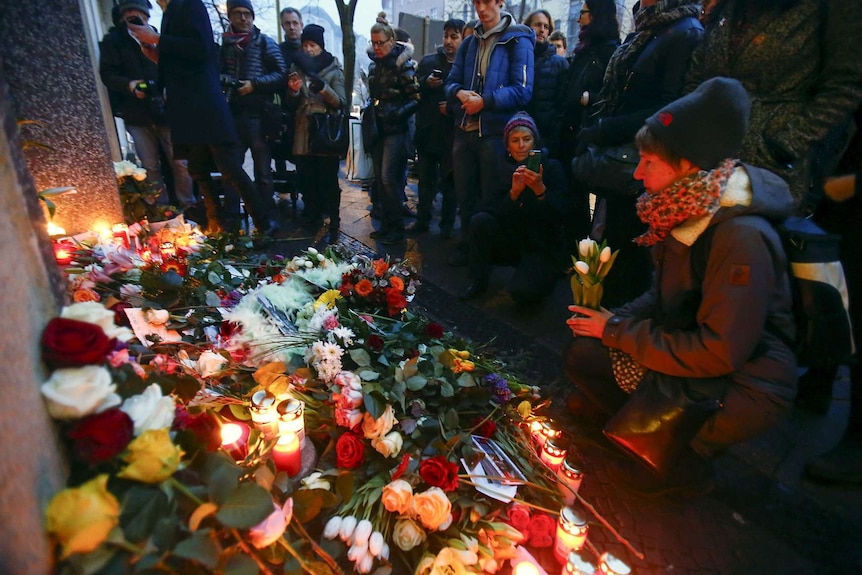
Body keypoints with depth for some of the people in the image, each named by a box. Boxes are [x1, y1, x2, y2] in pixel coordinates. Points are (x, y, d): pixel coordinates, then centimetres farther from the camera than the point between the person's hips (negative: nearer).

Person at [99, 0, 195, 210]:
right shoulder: (112, 41, 12)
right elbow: (107, 74, 3)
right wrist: (128, 85, -17)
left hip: (164, 110, 0)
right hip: (136, 114, 0)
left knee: (180, 163, -4)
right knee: (151, 167, 0)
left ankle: (188, 207, 6)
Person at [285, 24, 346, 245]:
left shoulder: (334, 69, 1)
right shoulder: (297, 66, 12)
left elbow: (341, 103, -8)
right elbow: (292, 102, 14)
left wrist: (323, 88, -23)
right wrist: (293, 90, -8)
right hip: (303, 133, 4)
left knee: (328, 180, -7)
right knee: (306, 178, 6)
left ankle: (333, 224, 0)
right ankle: (312, 218, 21)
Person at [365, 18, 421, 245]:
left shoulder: (403, 65, -7)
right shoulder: (374, 66, 15)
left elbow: (416, 98, -12)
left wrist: (398, 113, -22)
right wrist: (371, 112, 14)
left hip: (396, 130, -8)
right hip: (378, 129, 8)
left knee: (388, 178, -12)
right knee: (379, 178, 7)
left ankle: (396, 228, -2)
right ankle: (385, 224, 17)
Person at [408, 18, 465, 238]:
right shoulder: (428, 61, 9)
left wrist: (453, 108, -17)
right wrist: (425, 83, -12)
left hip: (452, 135, -3)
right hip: (427, 131, 4)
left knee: (449, 182, 6)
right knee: (426, 180, 11)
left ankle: (447, 225, 16)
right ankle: (422, 220, 22)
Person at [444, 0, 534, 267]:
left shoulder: (518, 40, -2)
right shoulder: (468, 43, 16)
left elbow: (523, 91, -11)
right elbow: (451, 83, 12)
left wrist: (484, 101, -18)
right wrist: (460, 93, -11)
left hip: (496, 132, -5)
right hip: (465, 130, 5)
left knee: (492, 197, 4)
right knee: (464, 194, 11)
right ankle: (467, 245, 28)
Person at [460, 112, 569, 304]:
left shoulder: (551, 167, -8)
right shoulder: (504, 168, -1)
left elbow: (560, 215, -17)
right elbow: (496, 214, -10)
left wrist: (540, 189, -33)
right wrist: (514, 192, -27)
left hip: (544, 247, -4)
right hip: (512, 241, 4)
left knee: (521, 291, -29)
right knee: (480, 220, -22)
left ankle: (543, 275, 7)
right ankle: (478, 280, -4)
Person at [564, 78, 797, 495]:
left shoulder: (741, 237, -29)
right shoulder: (685, 214, -3)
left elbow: (719, 351, -29)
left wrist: (618, 330, -21)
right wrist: (617, 320, -10)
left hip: (745, 382, -8)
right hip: (691, 348, 8)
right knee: (582, 353, -3)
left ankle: (684, 463, 8)